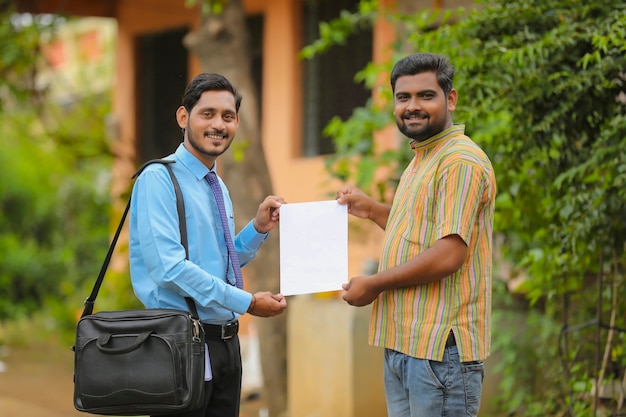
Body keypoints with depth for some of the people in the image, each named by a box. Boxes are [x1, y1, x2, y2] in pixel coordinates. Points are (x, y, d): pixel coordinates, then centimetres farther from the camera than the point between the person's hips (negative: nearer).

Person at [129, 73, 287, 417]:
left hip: (226, 342, 8)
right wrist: (248, 303, -19)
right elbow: (170, 267, -22)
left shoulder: (219, 188, 15)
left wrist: (259, 228, 6)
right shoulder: (159, 179, -12)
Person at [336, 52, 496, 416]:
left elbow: (449, 254, -21)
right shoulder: (421, 160, 19)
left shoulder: (460, 161, -14)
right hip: (404, 345, 10)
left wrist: (374, 284, -12)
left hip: (441, 349, -10)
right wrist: (373, 210, 17)